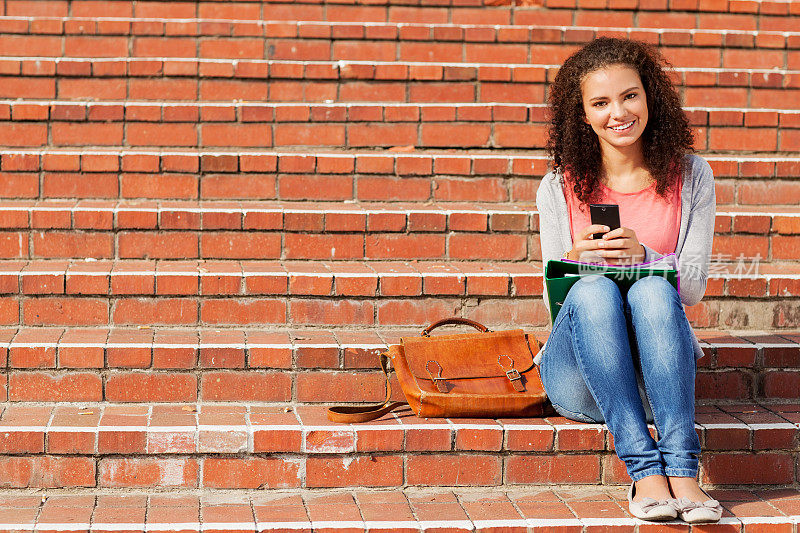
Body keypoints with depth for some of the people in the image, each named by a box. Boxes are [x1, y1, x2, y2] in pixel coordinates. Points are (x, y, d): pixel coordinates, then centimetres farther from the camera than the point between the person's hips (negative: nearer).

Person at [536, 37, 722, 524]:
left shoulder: (690, 176, 4)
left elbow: (693, 288, 1)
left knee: (653, 290, -32)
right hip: (580, 382, 0)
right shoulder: (559, 189, 3)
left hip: (660, 371, 0)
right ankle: (645, 470, -39)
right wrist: (575, 259, -20)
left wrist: (642, 256, -20)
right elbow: (555, 299, 3)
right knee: (593, 289, -32)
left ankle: (682, 470, -39)